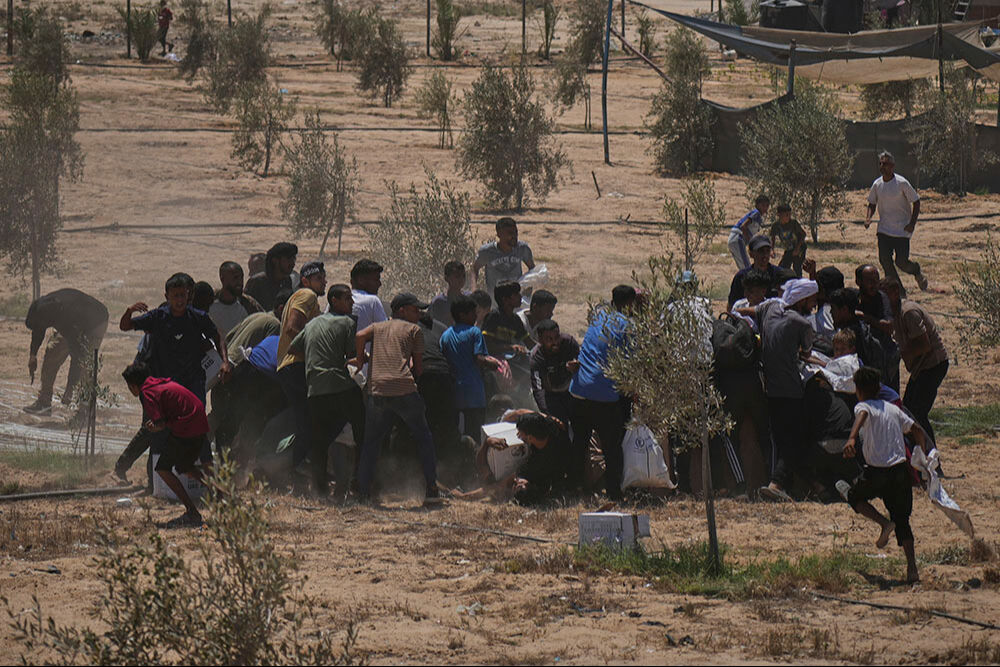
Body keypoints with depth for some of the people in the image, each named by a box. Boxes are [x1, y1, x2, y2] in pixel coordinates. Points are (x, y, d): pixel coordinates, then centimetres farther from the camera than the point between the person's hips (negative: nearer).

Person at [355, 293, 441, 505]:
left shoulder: (377, 327, 20)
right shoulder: (413, 330, 11)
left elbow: (360, 336, -3)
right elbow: (418, 367, 8)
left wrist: (361, 358, 13)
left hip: (378, 390, 3)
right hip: (405, 390, -3)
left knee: (371, 441, 14)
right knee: (423, 438, 11)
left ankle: (363, 491, 6)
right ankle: (431, 490, 7)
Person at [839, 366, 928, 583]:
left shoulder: (863, 406, -2)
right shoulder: (893, 409, 15)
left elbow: (862, 416, -27)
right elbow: (916, 431, 17)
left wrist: (852, 439, -44)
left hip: (877, 472, -5)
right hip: (901, 471, 5)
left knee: (854, 496, 23)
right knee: (902, 520, 11)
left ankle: (884, 523, -1)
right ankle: (912, 568, 0)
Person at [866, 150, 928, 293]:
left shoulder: (902, 183, -12)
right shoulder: (877, 184, 3)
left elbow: (916, 202, -6)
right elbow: (872, 204, 17)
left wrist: (912, 223, -15)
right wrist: (868, 217, -3)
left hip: (902, 229, -5)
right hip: (884, 230, 5)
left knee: (901, 262, -9)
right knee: (884, 260, -7)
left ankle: (916, 271, 27)